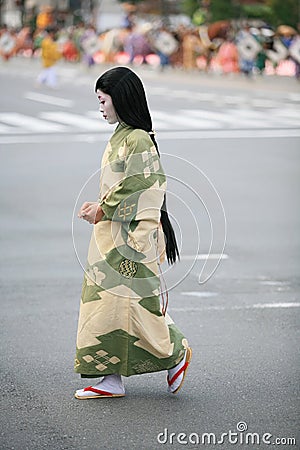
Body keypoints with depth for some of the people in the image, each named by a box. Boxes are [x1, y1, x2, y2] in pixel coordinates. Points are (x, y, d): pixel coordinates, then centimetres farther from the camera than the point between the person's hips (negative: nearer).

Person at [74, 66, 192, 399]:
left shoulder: (138, 140, -15)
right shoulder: (120, 137, 14)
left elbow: (135, 189, -19)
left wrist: (102, 209, -12)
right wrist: (97, 207, 7)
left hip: (132, 237, -10)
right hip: (110, 235, 10)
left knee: (133, 301, -4)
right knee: (105, 301, 7)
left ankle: (177, 352, 16)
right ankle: (112, 380, 10)